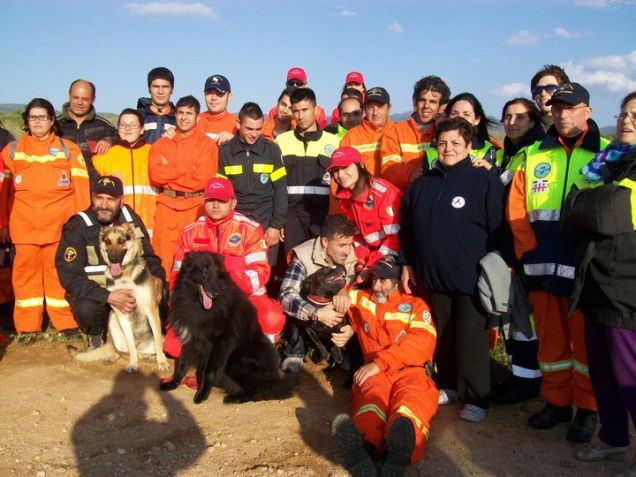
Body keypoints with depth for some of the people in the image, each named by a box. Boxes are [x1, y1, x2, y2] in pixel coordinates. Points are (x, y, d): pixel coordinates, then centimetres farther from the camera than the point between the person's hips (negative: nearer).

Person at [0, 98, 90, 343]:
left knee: (60, 271, 1)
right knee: (26, 272, 2)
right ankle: (27, 326, 11)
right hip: (24, 225, 1)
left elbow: (81, 186, 4)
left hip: (60, 223, -1)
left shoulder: (69, 149, 10)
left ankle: (66, 322, 10)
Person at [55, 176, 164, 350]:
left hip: (129, 288, 4)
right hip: (93, 292, -4)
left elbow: (148, 256, 8)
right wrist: (108, 297, -35)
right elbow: (70, 277, -21)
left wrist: (157, 277, -17)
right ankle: (96, 335, 0)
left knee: (160, 291, -22)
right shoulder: (77, 227, -14)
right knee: (86, 309, -36)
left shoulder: (131, 219, -1)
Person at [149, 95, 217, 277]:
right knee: (163, 258, 0)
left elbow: (203, 178, -7)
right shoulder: (162, 143, 13)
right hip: (167, 206, 2)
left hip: (196, 207, -2)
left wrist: (170, 170, -2)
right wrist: (188, 168, -5)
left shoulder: (207, 144, 5)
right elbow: (155, 175, -1)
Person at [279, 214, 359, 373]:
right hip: (308, 317, -2)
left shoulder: (353, 253, -15)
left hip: (337, 313, 2)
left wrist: (344, 294, -37)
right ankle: (295, 352, -6)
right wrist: (317, 314, -45)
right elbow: (286, 296, -35)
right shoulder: (303, 256, -27)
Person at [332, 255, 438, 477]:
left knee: (412, 401, -37)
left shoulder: (416, 305, 16)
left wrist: (378, 363, -14)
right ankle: (364, 446, -70)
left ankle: (399, 452, -70)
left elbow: (420, 341, -2)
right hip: (376, 374, 1)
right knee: (373, 396, -36)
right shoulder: (361, 299, 26)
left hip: (411, 371, -1)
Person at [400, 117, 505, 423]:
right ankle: (448, 385, 32)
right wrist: (407, 264, 12)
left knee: (470, 340, 1)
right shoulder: (423, 183, 8)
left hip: (472, 278, -5)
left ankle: (476, 398, 14)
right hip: (434, 277, 5)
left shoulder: (485, 181, -7)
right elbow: (407, 228, 14)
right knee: (443, 337, 16)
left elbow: (499, 230, -7)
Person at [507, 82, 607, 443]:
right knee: (550, 337, 11)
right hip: (542, 265, 3)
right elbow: (516, 207, 7)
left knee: (585, 339, 5)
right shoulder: (534, 155, 10)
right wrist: (529, 250, -1)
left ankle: (588, 408, 20)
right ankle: (556, 401, 25)